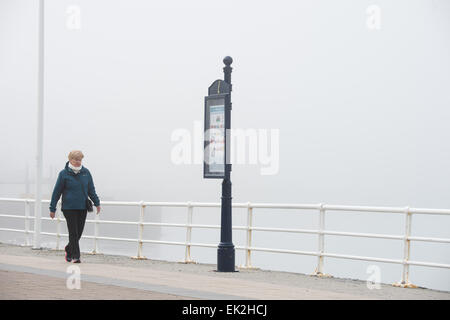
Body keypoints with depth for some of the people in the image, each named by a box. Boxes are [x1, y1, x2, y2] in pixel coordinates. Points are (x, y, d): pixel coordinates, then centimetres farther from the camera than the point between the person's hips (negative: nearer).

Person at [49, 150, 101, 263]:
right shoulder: (64, 173, -3)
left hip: (83, 207, 4)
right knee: (73, 232, -7)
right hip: (69, 208, -4)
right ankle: (75, 256, -1)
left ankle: (68, 249, 31)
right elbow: (57, 192, 0)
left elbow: (91, 190, 16)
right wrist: (52, 208, 0)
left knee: (79, 232, 8)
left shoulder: (86, 172, 7)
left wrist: (97, 203, 9)